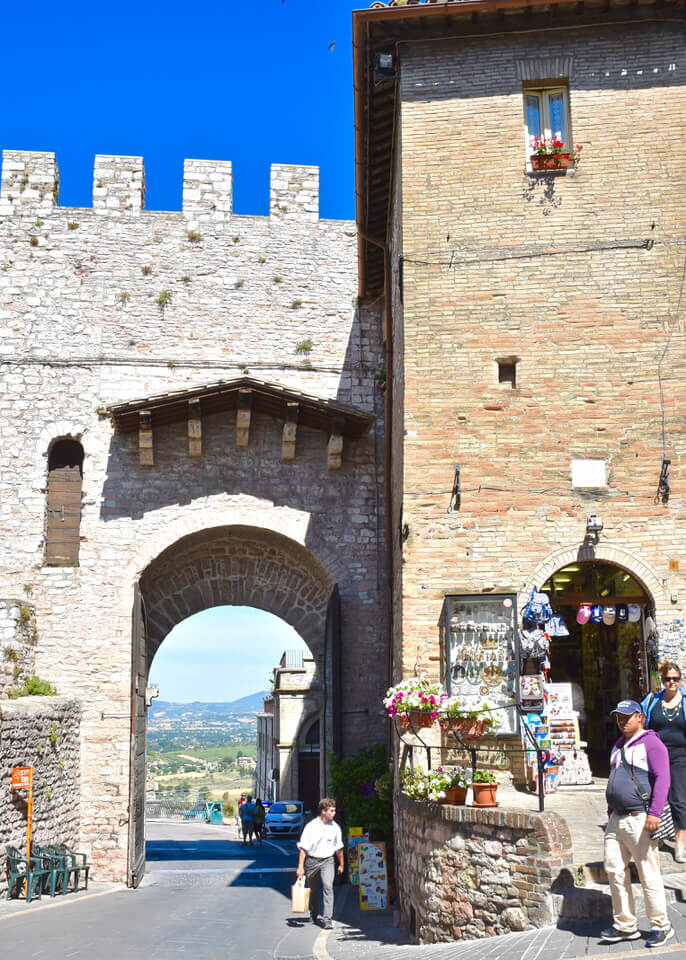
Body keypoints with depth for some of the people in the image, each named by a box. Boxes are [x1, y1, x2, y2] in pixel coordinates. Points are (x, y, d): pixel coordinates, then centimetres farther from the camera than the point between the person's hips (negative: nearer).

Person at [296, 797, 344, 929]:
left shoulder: (335, 827, 0)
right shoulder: (311, 826, -10)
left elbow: (339, 848, 13)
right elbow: (303, 848, -9)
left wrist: (341, 865, 20)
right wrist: (300, 867, -13)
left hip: (327, 861, 1)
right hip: (312, 861, -1)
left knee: (328, 886, -19)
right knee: (313, 890, 13)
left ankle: (327, 919, -18)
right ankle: (313, 916, 37)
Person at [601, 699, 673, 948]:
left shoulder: (651, 743, -8)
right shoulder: (618, 746, 19)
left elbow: (662, 779, -17)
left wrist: (654, 813, -24)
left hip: (639, 819, -8)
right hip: (616, 820, 8)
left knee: (648, 873, -2)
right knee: (614, 870, 5)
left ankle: (661, 926, 10)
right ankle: (625, 925, 14)